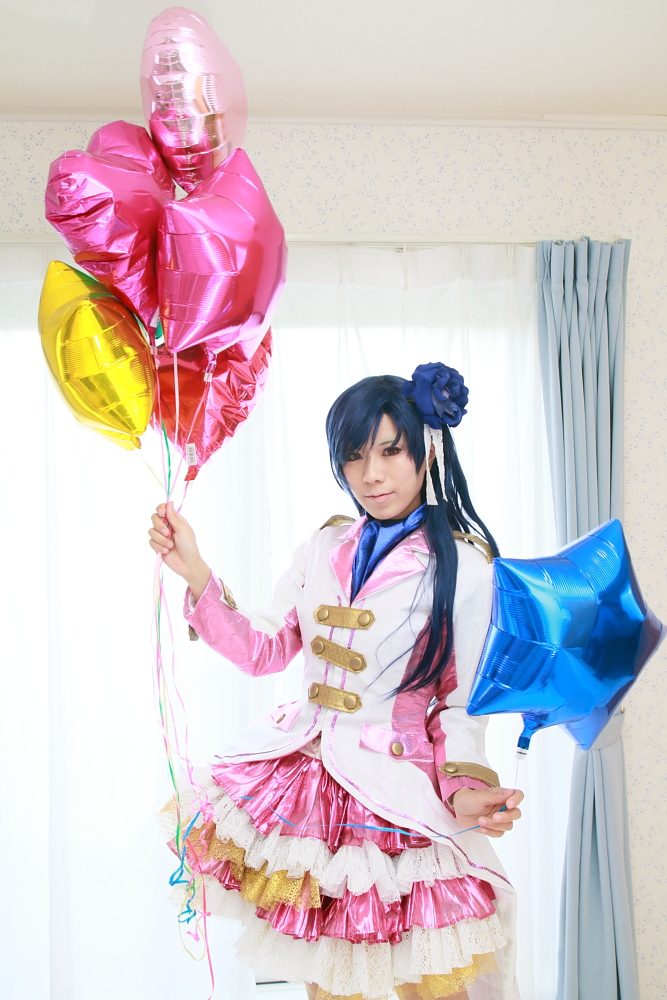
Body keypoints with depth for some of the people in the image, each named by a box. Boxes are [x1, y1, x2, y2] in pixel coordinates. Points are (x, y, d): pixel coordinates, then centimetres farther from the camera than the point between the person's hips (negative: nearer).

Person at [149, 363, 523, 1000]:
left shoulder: (466, 568, -9)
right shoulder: (325, 548, 6)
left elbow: (461, 704, -5)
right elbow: (263, 649, 7)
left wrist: (464, 789, -21)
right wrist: (192, 569, -1)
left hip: (399, 793, -4)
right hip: (306, 775, 5)